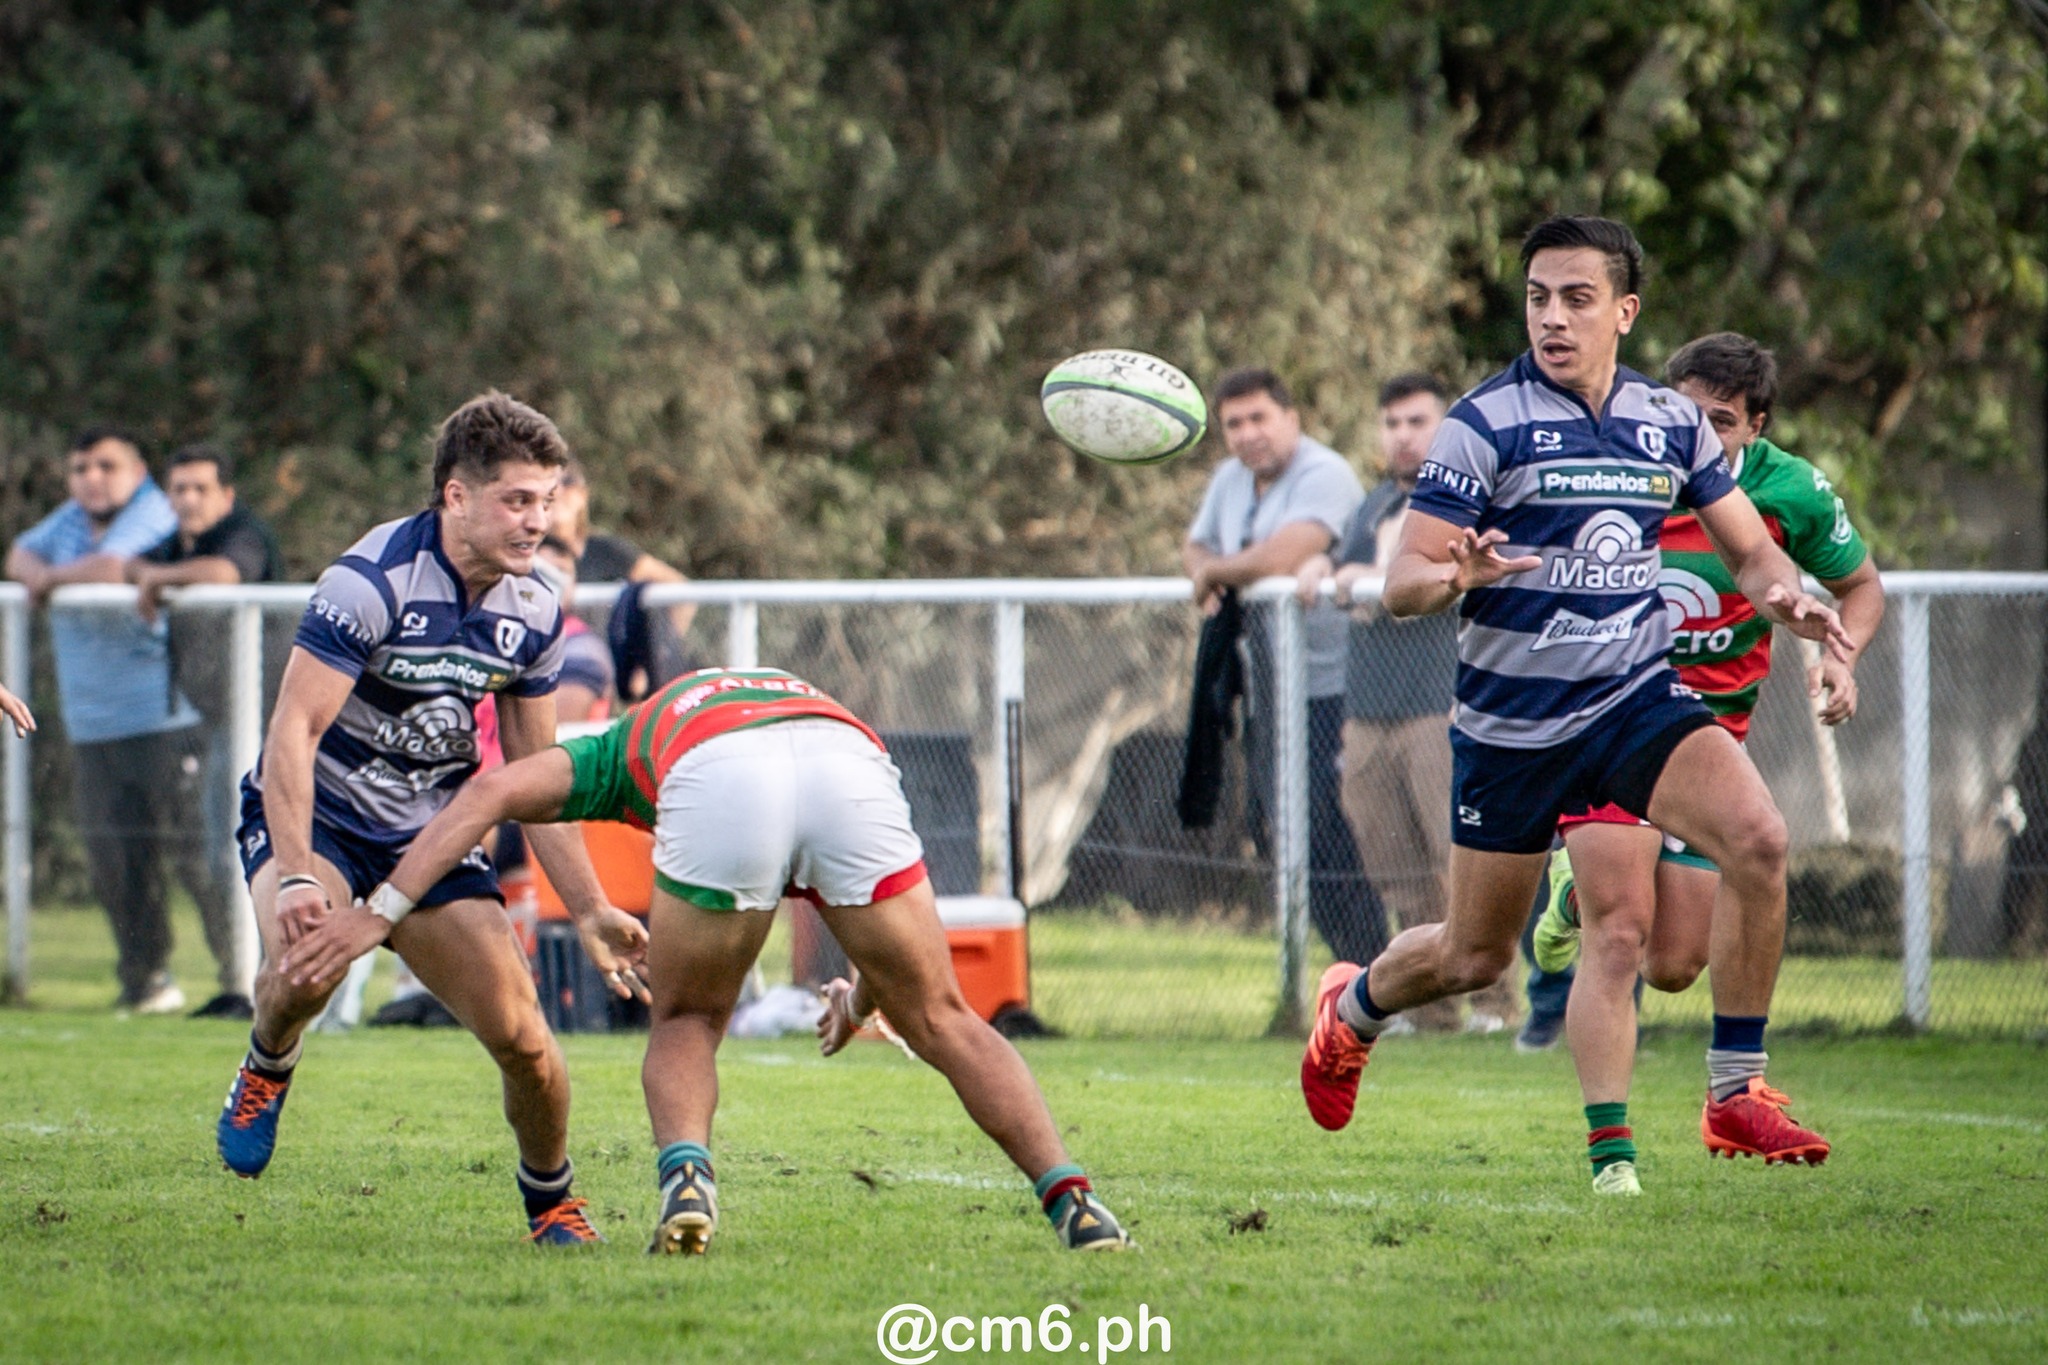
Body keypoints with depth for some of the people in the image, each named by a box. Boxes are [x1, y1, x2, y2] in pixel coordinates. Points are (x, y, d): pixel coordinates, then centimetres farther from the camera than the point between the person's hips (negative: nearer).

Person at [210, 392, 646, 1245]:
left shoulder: (532, 612, -2)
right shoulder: (370, 581, -22)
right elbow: (292, 732, -25)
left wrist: (590, 908, 3)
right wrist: (295, 875, -35)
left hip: (432, 834, 5)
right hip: (316, 814, -5)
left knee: (521, 1035, -10)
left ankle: (550, 1200, 17)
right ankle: (266, 1069, 0)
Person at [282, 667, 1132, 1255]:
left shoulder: (630, 746, 41)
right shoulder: (819, 704, 48)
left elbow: (494, 791, 23)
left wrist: (382, 911, 19)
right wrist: (864, 995, 57)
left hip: (714, 777, -2)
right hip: (849, 764, 2)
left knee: (686, 1023, 23)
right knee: (942, 1021, 19)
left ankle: (686, 1176, -3)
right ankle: (1071, 1200, 8)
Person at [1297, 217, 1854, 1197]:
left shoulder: (1672, 423, 4)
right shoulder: (1483, 425, -10)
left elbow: (1750, 548, 12)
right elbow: (1400, 584, -12)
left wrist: (1782, 593, -11)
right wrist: (1459, 577, -35)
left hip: (1638, 697, 3)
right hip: (1510, 723, -3)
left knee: (1757, 840, -23)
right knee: (1475, 956, 7)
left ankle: (1736, 1093, -12)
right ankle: (1352, 1008, 43)